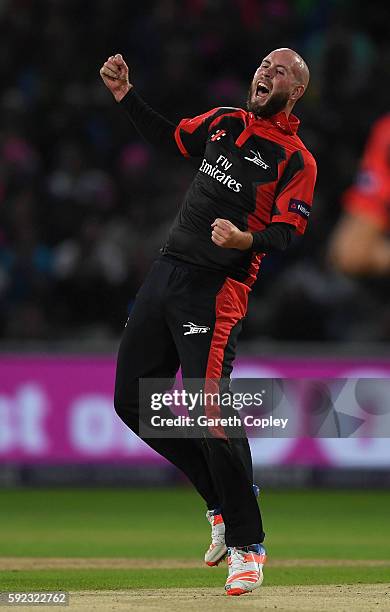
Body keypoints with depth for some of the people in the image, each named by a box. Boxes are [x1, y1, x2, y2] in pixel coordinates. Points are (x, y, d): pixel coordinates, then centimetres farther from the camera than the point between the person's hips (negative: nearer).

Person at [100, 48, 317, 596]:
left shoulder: (296, 159, -4)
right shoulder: (224, 123, 15)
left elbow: (286, 232, -13)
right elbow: (169, 138, 31)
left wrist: (247, 241, -33)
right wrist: (125, 94, 21)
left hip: (217, 288, -8)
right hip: (166, 273, 8)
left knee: (210, 415, -17)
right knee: (132, 400, 9)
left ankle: (247, 545, -3)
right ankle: (223, 498, 21)